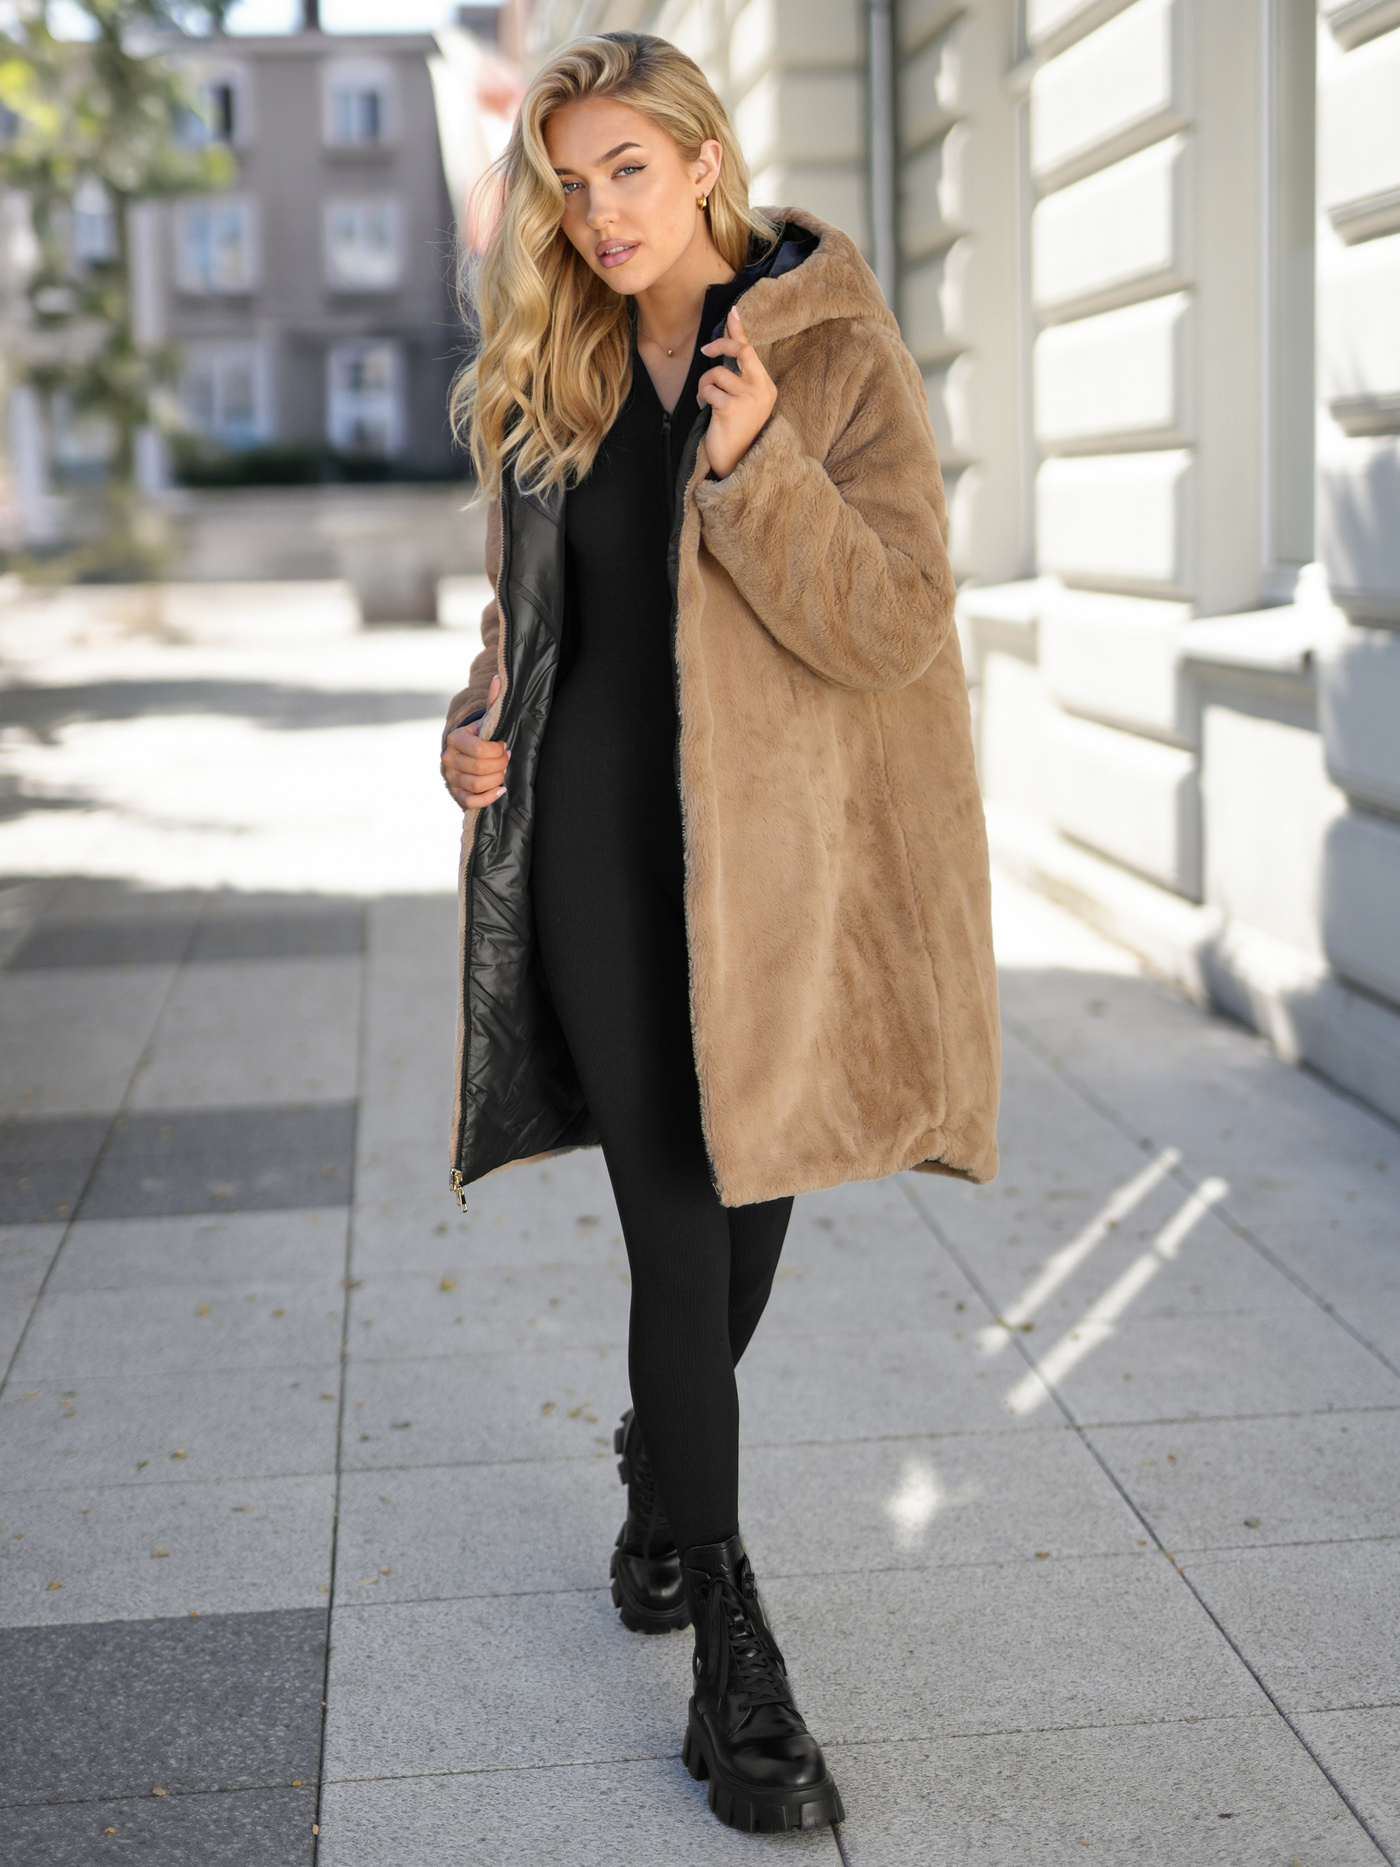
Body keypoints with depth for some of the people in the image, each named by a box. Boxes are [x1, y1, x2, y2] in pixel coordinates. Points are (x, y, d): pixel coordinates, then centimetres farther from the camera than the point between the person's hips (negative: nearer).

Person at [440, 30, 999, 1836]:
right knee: (677, 1233, -3)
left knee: (746, 1203, 12)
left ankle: (664, 1477, 42)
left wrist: (758, 463, -24)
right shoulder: (548, 377, 9)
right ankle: (732, 1654, 6)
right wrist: (479, 719, 1)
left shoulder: (840, 355, -3)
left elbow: (892, 625, -12)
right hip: (598, 848, 1)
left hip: (774, 853, -1)